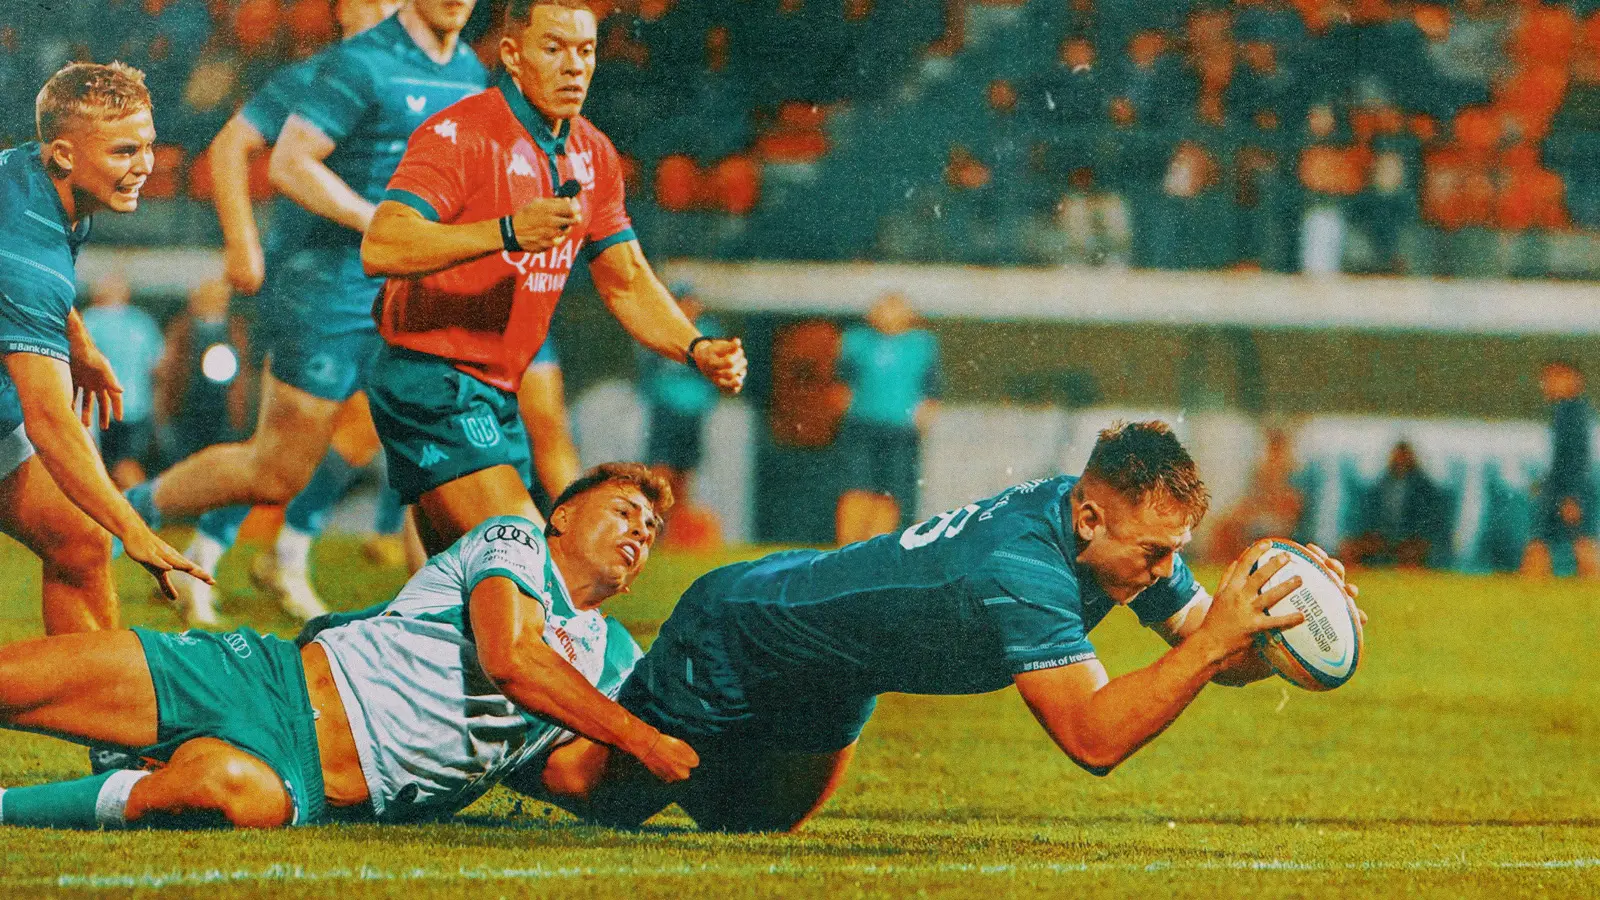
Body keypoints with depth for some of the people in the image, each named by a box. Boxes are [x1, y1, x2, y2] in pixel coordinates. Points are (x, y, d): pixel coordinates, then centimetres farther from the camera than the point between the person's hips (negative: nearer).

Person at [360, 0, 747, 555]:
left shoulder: (592, 154, 11)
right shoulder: (459, 135, -14)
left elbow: (626, 281, 18)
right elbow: (380, 247, -27)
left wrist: (696, 351, 0)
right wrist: (507, 232, -37)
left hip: (497, 397, 9)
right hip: (432, 382, -9)